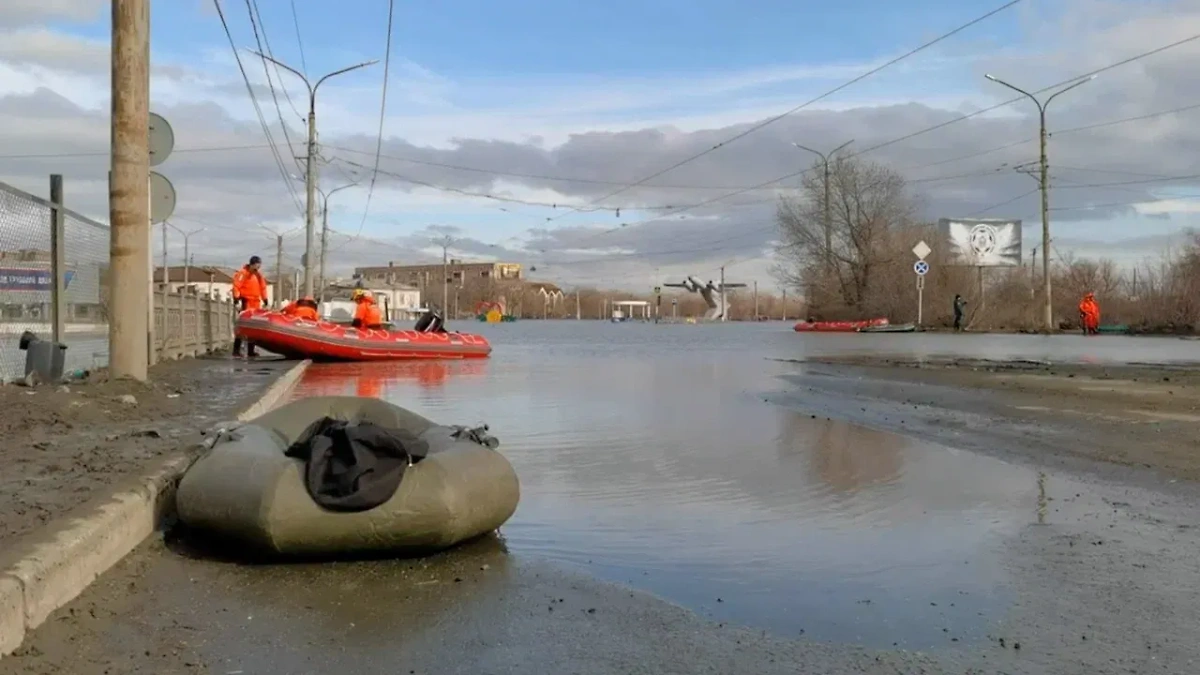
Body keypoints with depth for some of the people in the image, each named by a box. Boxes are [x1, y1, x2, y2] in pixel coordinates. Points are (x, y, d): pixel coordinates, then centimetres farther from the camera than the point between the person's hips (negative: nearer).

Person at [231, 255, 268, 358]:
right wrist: (237, 301, -20)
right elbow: (236, 287, -14)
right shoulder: (242, 273, -8)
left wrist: (265, 302, 17)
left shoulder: (258, 275, 15)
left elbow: (263, 288, 20)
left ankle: (250, 351, 14)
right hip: (246, 303, -7)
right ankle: (236, 350, -7)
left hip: (256, 304, 7)